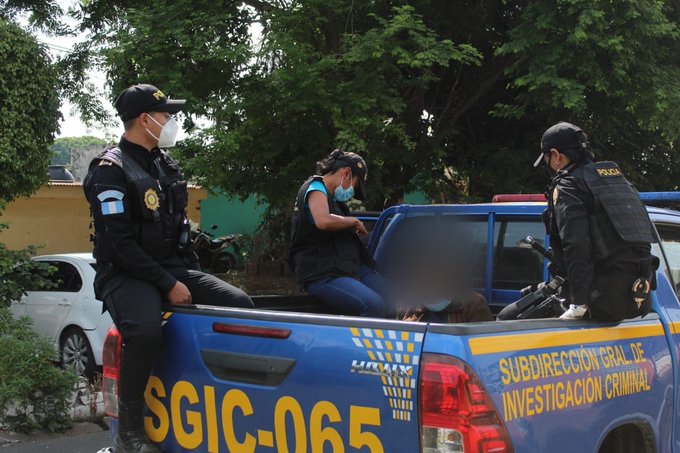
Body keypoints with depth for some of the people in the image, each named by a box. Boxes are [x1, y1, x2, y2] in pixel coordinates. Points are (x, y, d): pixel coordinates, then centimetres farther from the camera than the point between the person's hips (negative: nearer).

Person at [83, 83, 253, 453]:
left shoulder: (164, 165, 15)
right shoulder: (111, 170, -11)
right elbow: (119, 243, -19)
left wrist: (191, 274, 11)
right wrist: (168, 285, -21)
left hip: (173, 268, 8)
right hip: (127, 274, -8)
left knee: (240, 304, -8)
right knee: (146, 332, -37)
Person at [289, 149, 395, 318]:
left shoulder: (331, 197, 23)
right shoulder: (316, 188, -6)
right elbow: (323, 221, -28)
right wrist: (354, 221, -13)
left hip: (347, 268, 10)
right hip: (321, 274, -10)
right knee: (373, 305, -29)